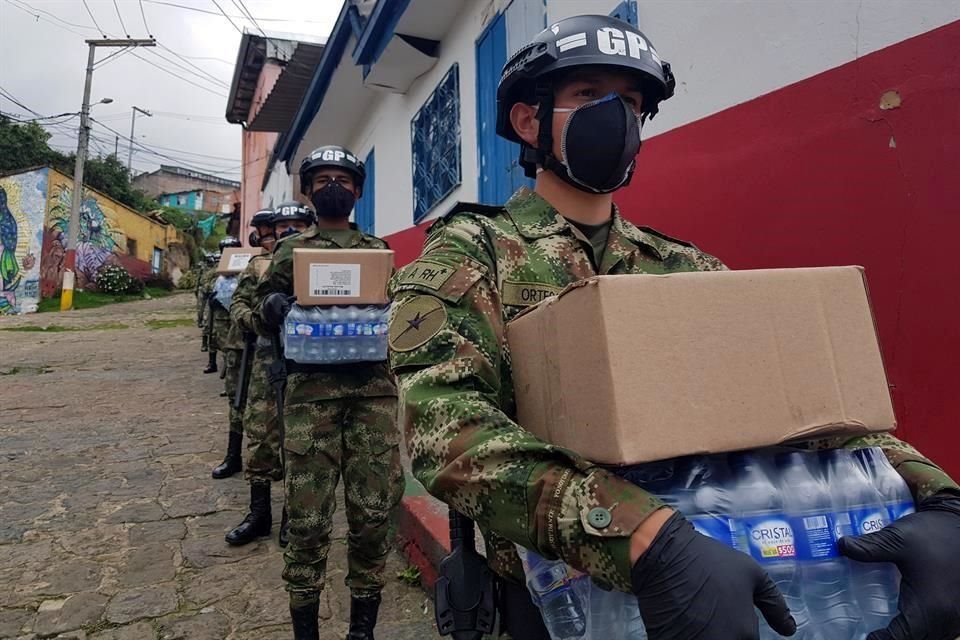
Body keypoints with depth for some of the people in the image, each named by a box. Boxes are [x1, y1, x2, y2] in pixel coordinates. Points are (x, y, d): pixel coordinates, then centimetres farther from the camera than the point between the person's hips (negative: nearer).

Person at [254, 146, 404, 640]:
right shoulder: (290, 250, 15)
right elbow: (263, 300, 12)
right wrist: (275, 305, -12)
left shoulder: (378, 249, 17)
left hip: (374, 387, 1)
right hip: (311, 389, -1)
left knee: (374, 510, 2)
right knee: (308, 515, -1)